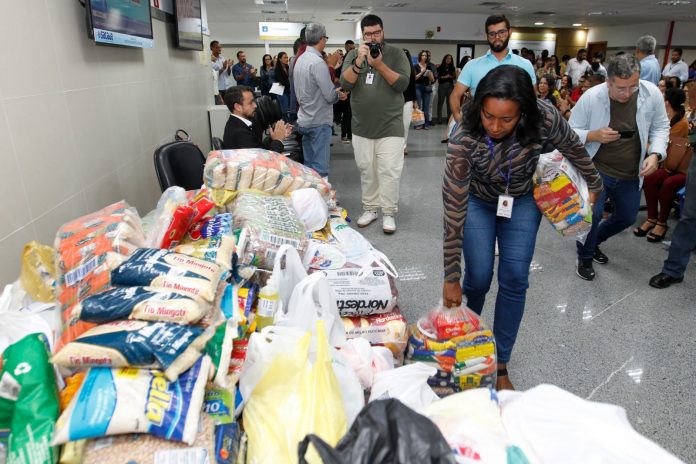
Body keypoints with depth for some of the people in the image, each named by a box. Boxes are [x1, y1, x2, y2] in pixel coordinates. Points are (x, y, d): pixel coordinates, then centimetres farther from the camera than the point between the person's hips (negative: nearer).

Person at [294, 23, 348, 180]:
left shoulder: (300, 60, 9)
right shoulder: (318, 62, -17)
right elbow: (330, 96, -18)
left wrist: (334, 91, 12)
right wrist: (339, 94, 3)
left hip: (304, 120, 9)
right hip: (319, 122, -9)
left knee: (308, 166, 15)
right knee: (320, 168, -5)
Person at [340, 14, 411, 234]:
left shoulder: (396, 54, -1)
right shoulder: (353, 55, 5)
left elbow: (402, 84, -12)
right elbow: (345, 84, -7)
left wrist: (380, 65, -21)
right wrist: (358, 62, -21)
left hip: (390, 127, -2)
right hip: (361, 128, 3)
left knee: (389, 172, -3)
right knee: (366, 171, 10)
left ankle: (389, 214, 8)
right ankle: (369, 209, 23)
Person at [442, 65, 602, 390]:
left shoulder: (544, 119, -31)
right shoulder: (463, 138, -35)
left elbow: (574, 148, -7)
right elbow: (454, 210, -31)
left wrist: (594, 184, 10)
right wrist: (451, 278, -27)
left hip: (523, 200, 2)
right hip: (477, 199, -1)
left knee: (515, 279, -5)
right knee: (479, 276, -9)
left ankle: (500, 364, 12)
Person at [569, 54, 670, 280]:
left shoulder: (652, 93, -11)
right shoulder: (591, 97, -18)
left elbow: (660, 127, 2)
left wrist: (656, 154, -14)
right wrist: (594, 135, -27)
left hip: (631, 174, 4)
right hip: (596, 169, -4)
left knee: (627, 217, 17)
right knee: (592, 214, -14)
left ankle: (594, 242, 44)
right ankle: (585, 257, 13)